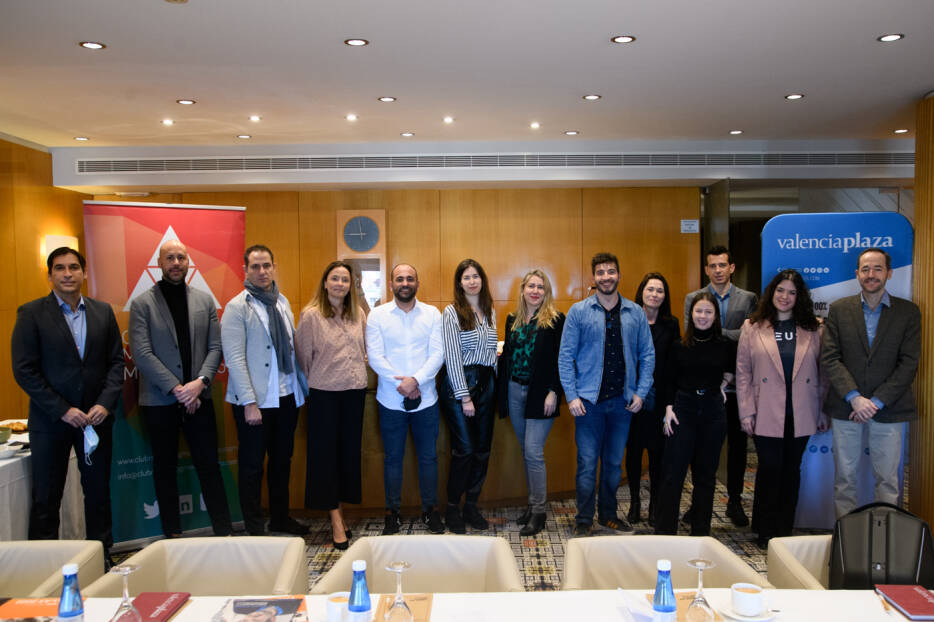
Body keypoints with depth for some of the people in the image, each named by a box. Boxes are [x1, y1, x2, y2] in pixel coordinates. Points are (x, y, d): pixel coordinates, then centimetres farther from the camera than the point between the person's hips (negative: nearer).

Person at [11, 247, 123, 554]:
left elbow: (116, 361, 6)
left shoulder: (103, 311, 6)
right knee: (46, 499, 6)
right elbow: (24, 370, -8)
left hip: (96, 417, 3)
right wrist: (63, 410, -13)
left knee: (98, 492, 11)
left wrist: (105, 404, -8)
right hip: (50, 421, -3)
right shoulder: (31, 313, -4)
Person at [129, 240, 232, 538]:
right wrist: (177, 389, -14)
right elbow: (142, 354, -9)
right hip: (159, 400, -2)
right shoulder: (142, 303, -2)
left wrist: (200, 382, -11)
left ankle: (225, 532, 11)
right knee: (165, 469, 10)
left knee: (209, 465, 4)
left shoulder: (204, 300, 8)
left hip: (198, 398, 2)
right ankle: (173, 535, 22)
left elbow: (215, 347, 4)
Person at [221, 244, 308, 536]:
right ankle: (255, 530, 20)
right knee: (252, 467, 7)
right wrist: (249, 403, -18)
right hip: (255, 401, -6)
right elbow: (234, 358, -14)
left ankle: (280, 518, 33)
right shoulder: (236, 307, -9)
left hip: (286, 397, 6)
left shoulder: (282, 302, 10)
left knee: (282, 461, 17)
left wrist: (304, 386, 9)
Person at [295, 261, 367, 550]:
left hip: (355, 390, 4)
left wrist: (356, 371, 13)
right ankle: (336, 518, 9)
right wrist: (316, 380, 7)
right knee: (325, 452, 1)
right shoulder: (311, 315, -8)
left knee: (349, 450, 9)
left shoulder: (358, 314, 5)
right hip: (324, 393, -4)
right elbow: (303, 355, -1)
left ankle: (339, 509, 23)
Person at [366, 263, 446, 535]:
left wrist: (416, 380, -17)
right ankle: (392, 512, 23)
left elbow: (438, 353, -4)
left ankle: (430, 509, 24)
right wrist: (399, 382, -15)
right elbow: (374, 356, -6)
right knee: (393, 458, 9)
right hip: (391, 400, -1)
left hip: (425, 398, 1)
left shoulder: (432, 314, 3)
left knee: (428, 456, 9)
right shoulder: (377, 315, 0)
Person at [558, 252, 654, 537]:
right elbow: (565, 356, -2)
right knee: (587, 463, 0)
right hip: (589, 399, -2)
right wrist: (571, 395, -9)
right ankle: (584, 520, 15)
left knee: (614, 462, 13)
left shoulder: (635, 313, 6)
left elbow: (647, 354, 9)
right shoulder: (579, 311, -1)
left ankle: (608, 515, 29)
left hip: (623, 400, 3)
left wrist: (640, 392, 0)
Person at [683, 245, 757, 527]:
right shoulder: (693, 299, 5)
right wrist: (733, 337, -13)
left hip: (736, 383, 1)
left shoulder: (748, 299, 6)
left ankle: (734, 501, 22)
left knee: (737, 443, 9)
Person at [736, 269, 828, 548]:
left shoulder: (813, 330, 6)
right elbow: (742, 372, 1)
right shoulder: (752, 328, 2)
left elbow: (823, 373, 7)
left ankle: (785, 531, 22)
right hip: (767, 414, -2)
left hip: (800, 415, 2)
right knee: (770, 468, 1)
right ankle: (766, 532, 15)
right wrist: (746, 411, -5)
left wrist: (823, 412, 5)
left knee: (792, 470, 10)